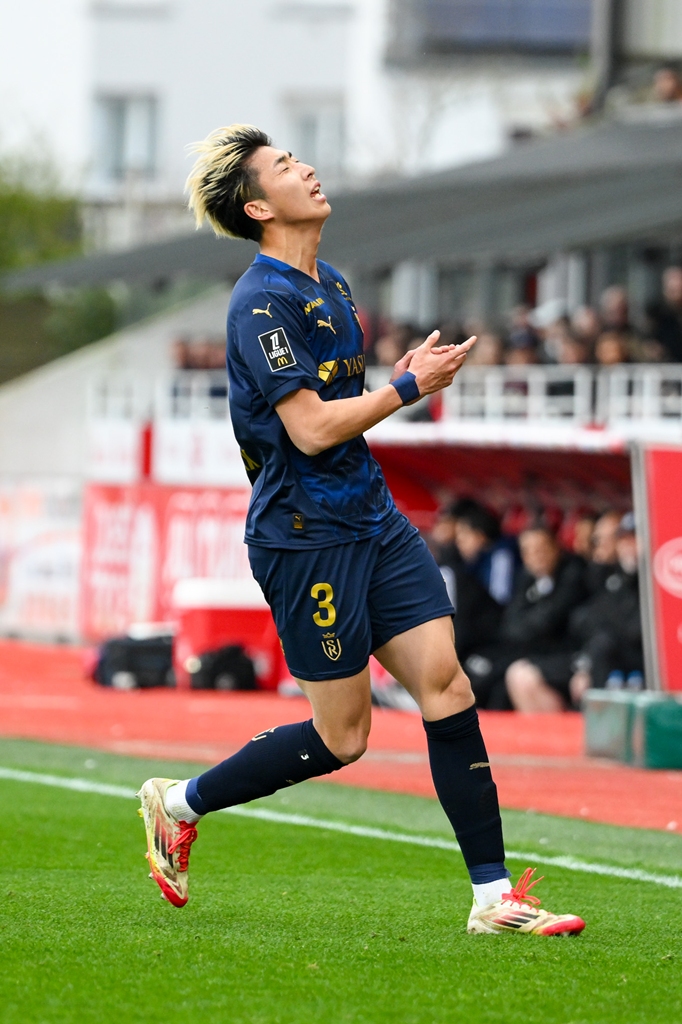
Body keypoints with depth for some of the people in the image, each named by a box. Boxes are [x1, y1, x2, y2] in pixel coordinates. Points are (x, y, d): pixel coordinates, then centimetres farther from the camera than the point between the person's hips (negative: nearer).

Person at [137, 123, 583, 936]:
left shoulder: (328, 285, 14)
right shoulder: (263, 300, -16)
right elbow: (310, 427, -21)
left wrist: (404, 380, 11)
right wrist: (409, 387, -15)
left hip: (372, 519, 8)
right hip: (305, 534, -8)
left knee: (446, 685, -3)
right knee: (341, 736, -2)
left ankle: (493, 895, -2)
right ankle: (178, 804, 18)